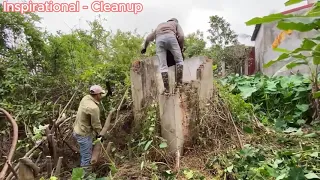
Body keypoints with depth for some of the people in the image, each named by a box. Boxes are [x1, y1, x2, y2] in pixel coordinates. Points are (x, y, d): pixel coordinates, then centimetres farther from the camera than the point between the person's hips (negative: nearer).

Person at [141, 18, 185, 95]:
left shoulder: (159, 26, 45)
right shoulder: (176, 24, 35)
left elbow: (148, 38, 44)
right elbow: (181, 36, 14)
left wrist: (144, 47, 60)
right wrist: (181, 48, 26)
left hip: (159, 40, 2)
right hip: (171, 37, -2)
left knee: (163, 66, 1)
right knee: (179, 60, 12)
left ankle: (166, 89, -5)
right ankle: (179, 83, 0)